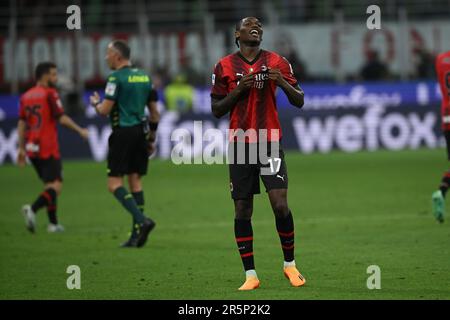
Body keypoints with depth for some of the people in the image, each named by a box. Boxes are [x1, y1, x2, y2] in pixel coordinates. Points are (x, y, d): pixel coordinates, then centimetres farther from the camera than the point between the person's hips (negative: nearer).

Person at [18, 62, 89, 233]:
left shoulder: (26, 96, 11)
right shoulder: (50, 94, -8)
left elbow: (22, 123, 11)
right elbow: (61, 118, -12)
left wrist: (21, 149, 14)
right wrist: (80, 130, 0)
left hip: (32, 148, 7)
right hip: (48, 148, -7)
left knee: (49, 185, 18)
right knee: (56, 186, -8)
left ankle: (53, 223, 17)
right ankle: (32, 209, -31)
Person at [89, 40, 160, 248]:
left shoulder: (116, 77, -10)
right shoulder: (144, 77, 12)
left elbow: (105, 110, -14)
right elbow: (154, 112, 15)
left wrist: (96, 103, 9)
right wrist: (152, 138, 21)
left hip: (123, 132, -7)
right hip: (141, 132, 7)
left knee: (114, 183, -4)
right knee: (135, 181, 9)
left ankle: (142, 221, -21)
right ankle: (137, 234, 6)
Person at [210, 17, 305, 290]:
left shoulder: (277, 62, 5)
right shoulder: (225, 67, 5)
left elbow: (299, 101, 7)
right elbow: (216, 109, 6)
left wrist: (282, 82, -12)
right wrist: (239, 89, -9)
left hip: (270, 143, -1)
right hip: (240, 144, 1)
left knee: (280, 204, -11)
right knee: (243, 210, 0)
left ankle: (290, 264, 10)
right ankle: (250, 275, 6)